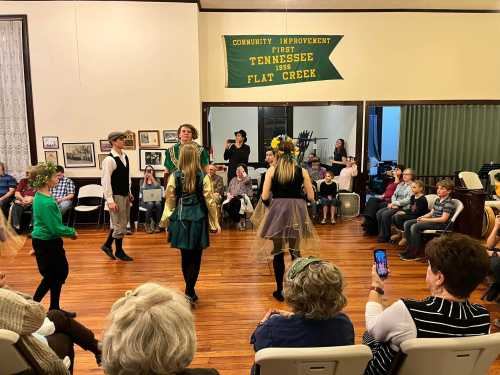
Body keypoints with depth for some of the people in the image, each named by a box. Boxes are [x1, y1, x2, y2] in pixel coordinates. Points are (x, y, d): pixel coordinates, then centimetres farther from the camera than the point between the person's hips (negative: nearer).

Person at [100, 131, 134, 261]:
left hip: (125, 195, 8)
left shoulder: (125, 157, 7)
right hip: (116, 196, -8)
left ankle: (107, 245, 32)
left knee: (120, 223, 16)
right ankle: (119, 251, 20)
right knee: (120, 224, 3)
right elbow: (105, 181, -19)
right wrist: (110, 200, -21)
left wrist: (129, 193, 16)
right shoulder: (109, 159, -17)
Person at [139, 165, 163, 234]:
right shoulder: (142, 181, 12)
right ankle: (147, 224, -25)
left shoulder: (157, 180, 15)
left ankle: (157, 224, -25)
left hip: (155, 199, 1)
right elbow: (142, 190, -5)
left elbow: (158, 188, -6)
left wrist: (152, 178, -4)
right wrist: (145, 179, -2)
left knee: (158, 204, -33)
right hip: (145, 200, -1)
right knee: (150, 204, -34)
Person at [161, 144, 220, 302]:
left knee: (186, 257, 14)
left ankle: (190, 291, 25)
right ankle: (189, 292, 7)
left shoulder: (174, 176, -4)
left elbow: (170, 201, 1)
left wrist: (166, 221, 14)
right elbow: (210, 201, -4)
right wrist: (215, 222, 6)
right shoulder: (203, 177, -8)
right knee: (195, 258, 7)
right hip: (198, 219, -2)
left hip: (181, 219, 2)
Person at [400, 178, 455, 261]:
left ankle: (415, 253, -18)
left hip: (441, 224, -9)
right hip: (432, 220, 9)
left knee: (415, 227, -27)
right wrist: (422, 217, -4)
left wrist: (426, 220, -20)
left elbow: (444, 219, -21)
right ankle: (410, 247, 3)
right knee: (407, 224, -2)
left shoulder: (449, 203, -14)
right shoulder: (437, 200, 13)